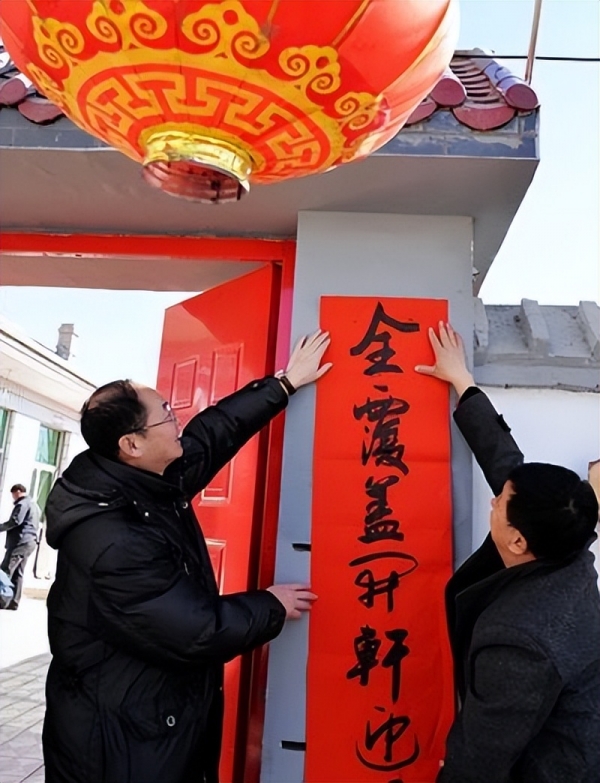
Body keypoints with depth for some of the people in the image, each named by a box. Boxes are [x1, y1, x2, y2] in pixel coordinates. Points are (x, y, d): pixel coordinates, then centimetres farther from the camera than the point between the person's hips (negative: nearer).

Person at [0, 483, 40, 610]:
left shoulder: (23, 504, -7)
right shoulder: (34, 504, 24)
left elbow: (15, 521, -19)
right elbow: (36, 525, 26)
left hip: (20, 541, -10)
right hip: (30, 541, 10)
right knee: (18, 573, 8)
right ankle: (14, 602, 6)